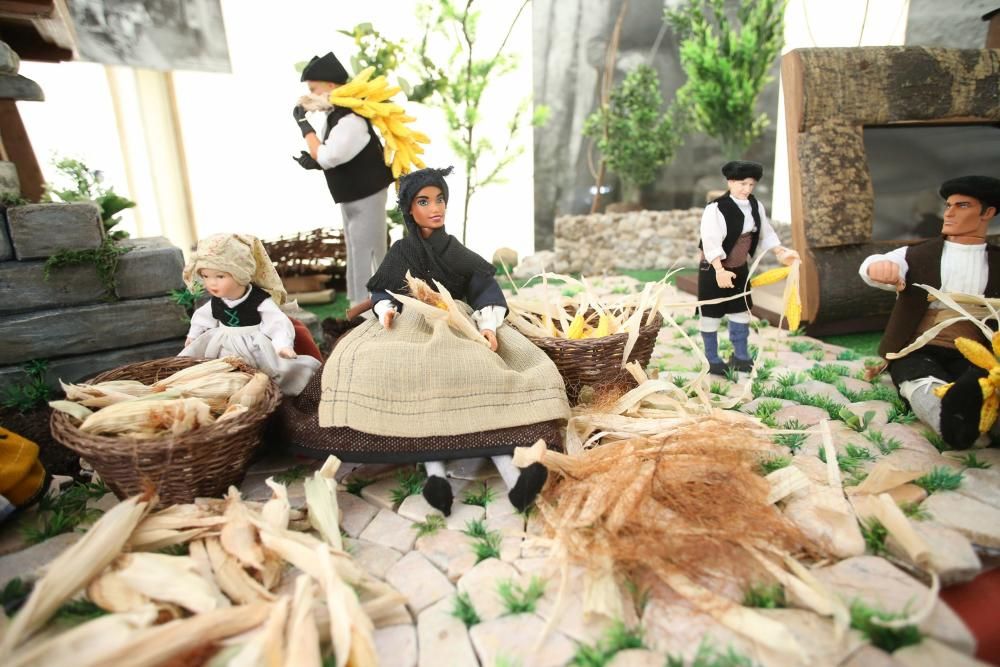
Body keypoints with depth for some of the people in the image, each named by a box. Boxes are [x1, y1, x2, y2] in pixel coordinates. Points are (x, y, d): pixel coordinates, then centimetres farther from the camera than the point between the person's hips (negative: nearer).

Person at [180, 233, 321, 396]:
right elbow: (203, 317, 22)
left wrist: (284, 346, -41)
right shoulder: (215, 302, 0)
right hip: (224, 348, 6)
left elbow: (279, 323, -27)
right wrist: (193, 335, 31)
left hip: (256, 350, -6)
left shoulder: (260, 301, -20)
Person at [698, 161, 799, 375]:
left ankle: (740, 356, 28)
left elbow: (765, 233, 14)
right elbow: (711, 241, -28)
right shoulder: (716, 208, -20)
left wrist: (780, 252, 5)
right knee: (712, 314, 1)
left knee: (741, 310, 14)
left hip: (740, 268, 7)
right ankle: (712, 360, 16)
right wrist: (720, 270, -36)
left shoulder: (756, 206, 3)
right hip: (714, 268, -7)